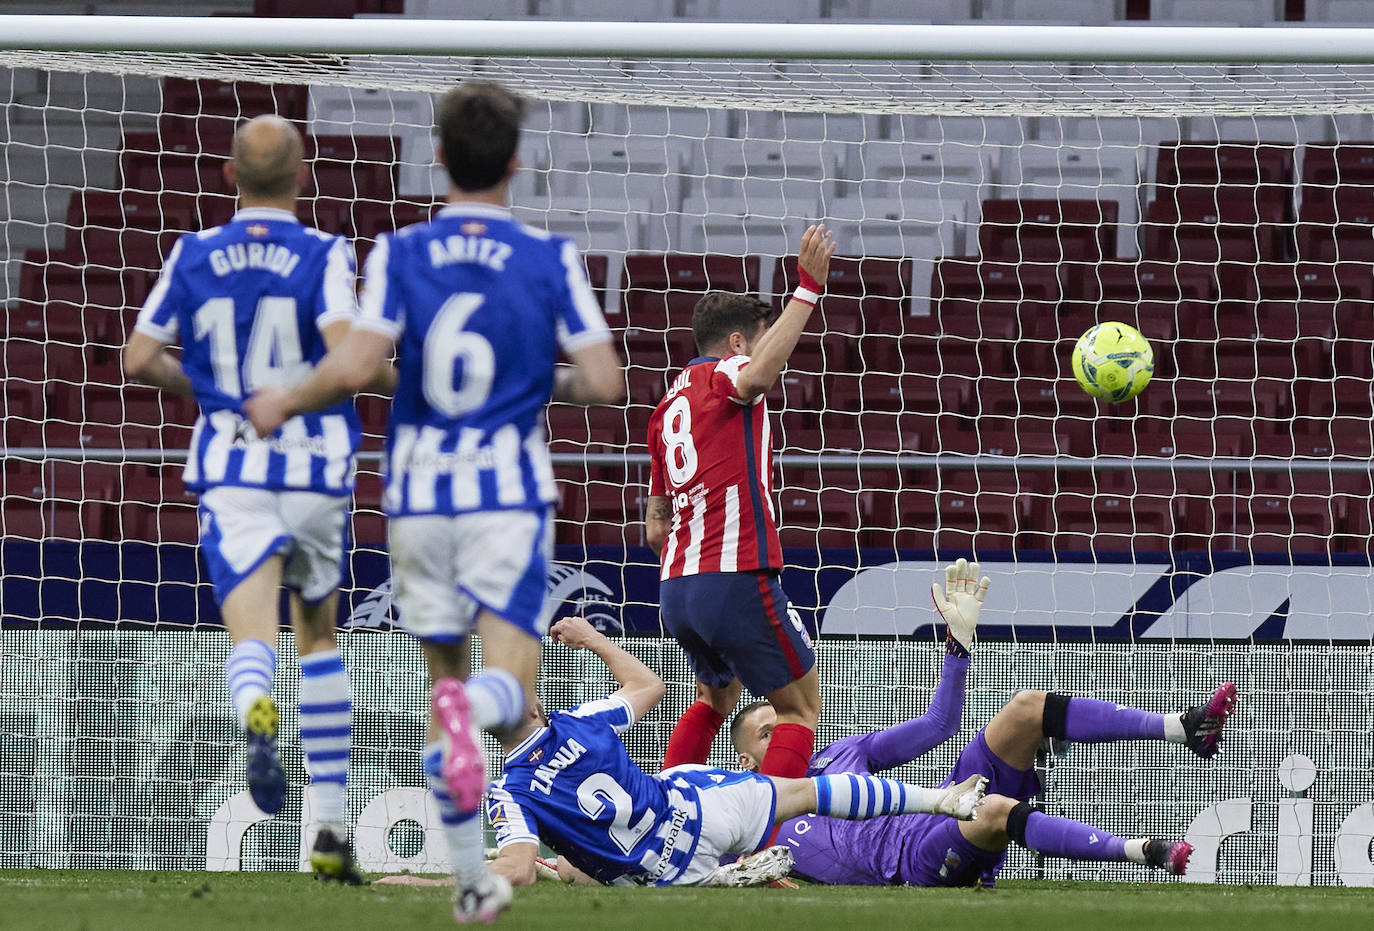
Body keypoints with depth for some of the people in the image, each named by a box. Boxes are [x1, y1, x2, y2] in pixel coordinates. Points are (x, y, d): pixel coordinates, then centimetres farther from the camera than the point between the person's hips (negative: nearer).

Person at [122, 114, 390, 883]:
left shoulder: (193, 256, 5)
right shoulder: (324, 256, -4)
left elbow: (140, 358, 6)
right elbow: (347, 350, -19)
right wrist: (403, 387, 1)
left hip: (230, 470, 0)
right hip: (315, 468, 0)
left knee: (253, 637, -10)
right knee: (319, 634, 18)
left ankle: (258, 714, -50)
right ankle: (331, 828, 19)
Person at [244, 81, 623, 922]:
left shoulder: (400, 254, -3)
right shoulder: (550, 258, -3)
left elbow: (356, 367, -14)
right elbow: (605, 382, -7)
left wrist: (286, 403, 4)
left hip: (417, 496, 2)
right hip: (510, 493, -2)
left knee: (444, 677, 15)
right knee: (509, 693, -7)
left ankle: (474, 880, 15)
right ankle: (473, 706, -45)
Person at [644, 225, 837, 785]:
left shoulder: (668, 406, 21)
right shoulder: (722, 376, -2)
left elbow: (655, 528, 23)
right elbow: (758, 374, -30)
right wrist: (808, 287, -32)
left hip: (675, 587, 8)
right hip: (738, 580, -8)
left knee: (717, 697, 29)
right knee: (801, 707, 2)